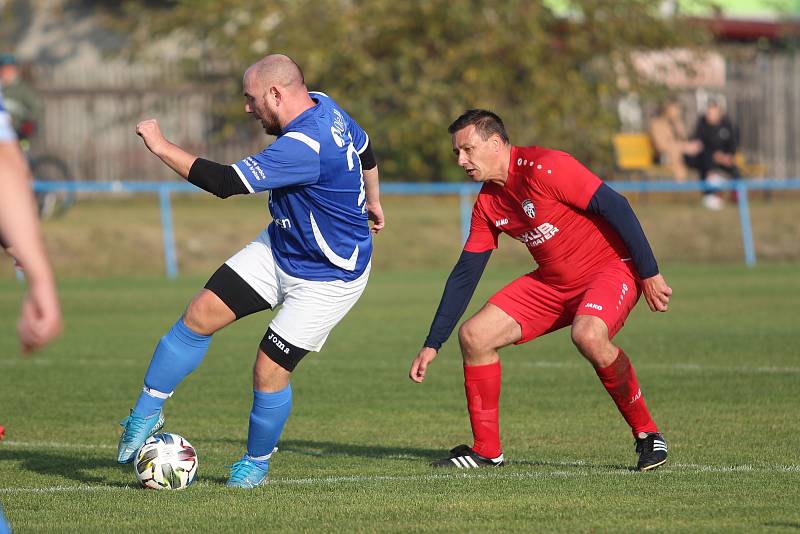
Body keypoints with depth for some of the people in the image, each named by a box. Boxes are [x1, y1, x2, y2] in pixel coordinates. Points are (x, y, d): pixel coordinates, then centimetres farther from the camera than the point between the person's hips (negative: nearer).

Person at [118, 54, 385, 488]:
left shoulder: (304, 147, -35)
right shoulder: (324, 106, -5)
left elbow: (225, 183, -36)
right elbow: (366, 150, 15)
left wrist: (162, 147, -26)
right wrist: (371, 200, 33)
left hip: (327, 280, -9)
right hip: (280, 248, 9)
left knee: (270, 370, -6)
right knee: (200, 314, -3)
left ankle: (256, 464, 19)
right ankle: (146, 415, 6)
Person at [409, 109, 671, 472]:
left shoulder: (543, 168, -21)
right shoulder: (488, 204, 4)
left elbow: (616, 207, -21)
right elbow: (464, 275, 9)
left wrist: (649, 274, -21)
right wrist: (432, 345, 6)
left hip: (611, 267, -8)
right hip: (553, 281, 8)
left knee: (588, 335, -37)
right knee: (474, 336, -4)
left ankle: (647, 434, -17)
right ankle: (486, 451, 8)